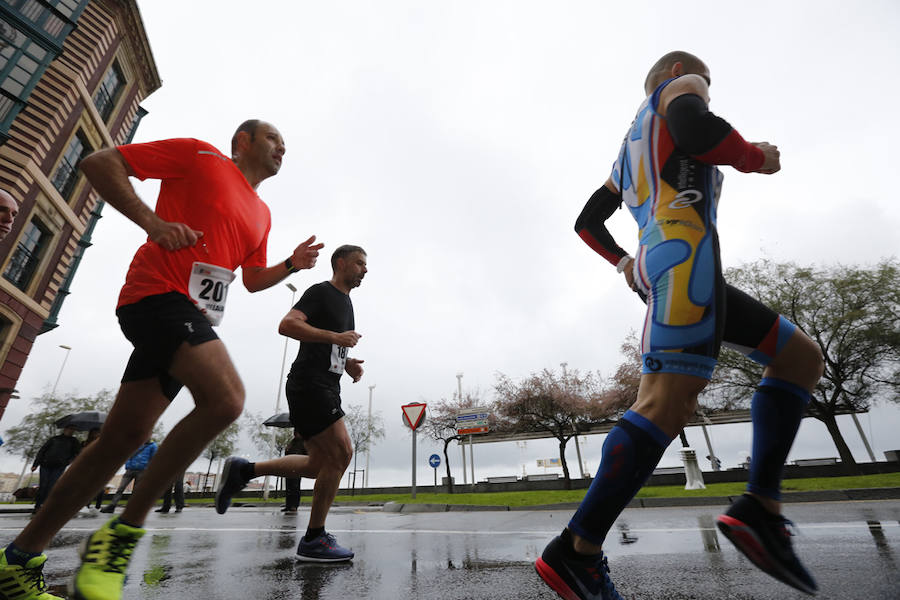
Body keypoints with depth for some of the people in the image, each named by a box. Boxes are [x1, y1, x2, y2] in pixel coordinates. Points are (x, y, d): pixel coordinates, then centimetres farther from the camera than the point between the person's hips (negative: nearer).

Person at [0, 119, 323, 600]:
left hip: (192, 318, 8)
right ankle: (124, 531, -9)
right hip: (160, 292, -7)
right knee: (225, 398, -27)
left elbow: (253, 279, 28)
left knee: (121, 439, 7)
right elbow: (99, 163, 3)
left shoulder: (261, 213, 23)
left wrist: (291, 264, 10)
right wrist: (151, 221, -11)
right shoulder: (199, 154, 6)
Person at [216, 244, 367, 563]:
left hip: (326, 388, 10)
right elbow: (287, 325, -19)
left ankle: (243, 471, 20)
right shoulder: (321, 292, -5)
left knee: (322, 464, 10)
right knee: (339, 454, -10)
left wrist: (349, 364, 11)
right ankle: (314, 540, 5)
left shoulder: (346, 302, 23)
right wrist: (336, 336, -22)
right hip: (309, 384, -10)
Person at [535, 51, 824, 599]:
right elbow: (693, 129, -13)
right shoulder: (679, 87, 14)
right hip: (685, 247, -10)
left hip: (655, 260, 10)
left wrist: (623, 261, 37)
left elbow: (587, 221, 33)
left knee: (801, 358, 13)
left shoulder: (630, 149, 37)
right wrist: (755, 158, 3)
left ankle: (760, 508, 1)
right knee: (668, 403, -21)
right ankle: (575, 553, -19)